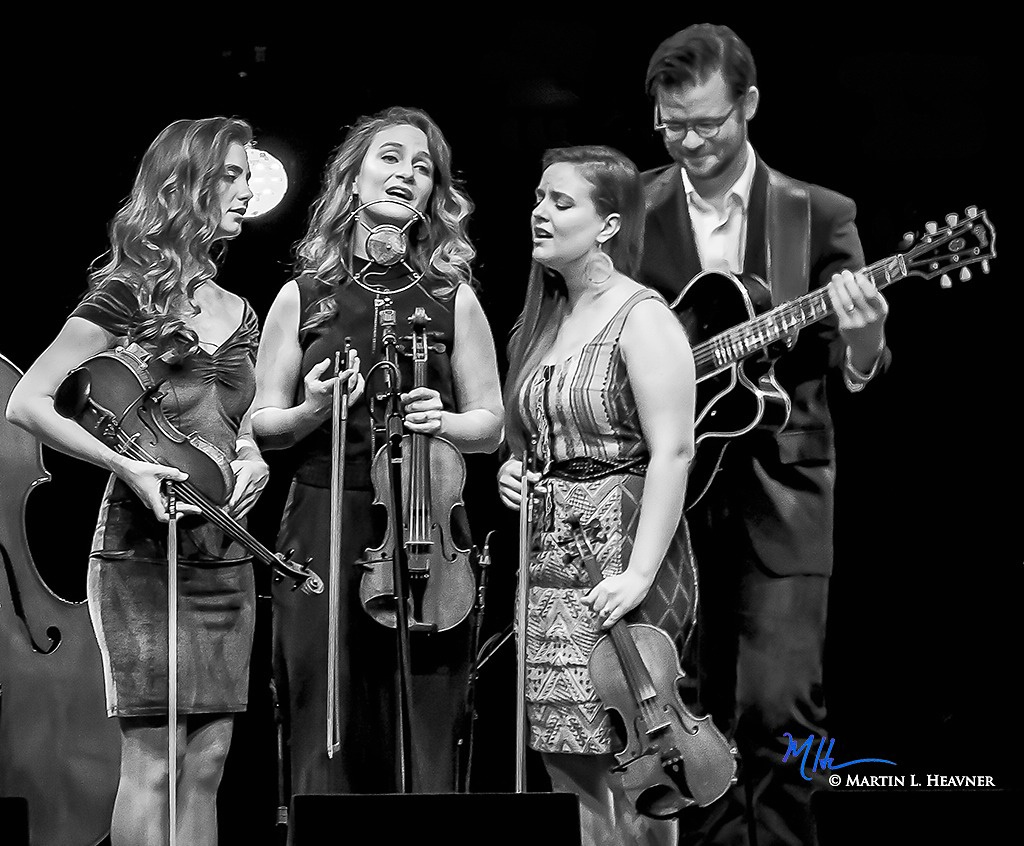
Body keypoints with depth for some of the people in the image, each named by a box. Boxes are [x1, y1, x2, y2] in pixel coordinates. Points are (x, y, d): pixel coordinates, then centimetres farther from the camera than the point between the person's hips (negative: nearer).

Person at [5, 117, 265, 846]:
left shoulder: (238, 314, 15)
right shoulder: (127, 295, -5)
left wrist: (252, 461, 4)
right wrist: (126, 466, -18)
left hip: (224, 555, 7)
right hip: (144, 549, -7)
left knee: (207, 764, 5)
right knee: (153, 761, -8)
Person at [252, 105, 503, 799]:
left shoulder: (454, 299, 8)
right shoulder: (303, 297, 7)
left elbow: (491, 426, 12)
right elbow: (262, 424, 11)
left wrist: (442, 421, -9)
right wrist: (310, 411, -9)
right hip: (325, 528, 0)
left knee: (425, 738, -1)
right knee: (328, 745, -1)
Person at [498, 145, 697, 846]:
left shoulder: (641, 316, -9)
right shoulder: (545, 320, 16)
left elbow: (673, 452, -17)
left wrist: (639, 573, -24)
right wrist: (514, 472, 7)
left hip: (617, 555, -8)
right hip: (549, 561, 8)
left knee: (627, 768, -7)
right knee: (567, 764, 6)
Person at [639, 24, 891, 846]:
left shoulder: (820, 215, 4)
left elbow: (856, 371, 2)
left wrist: (861, 339, -20)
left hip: (778, 497, -1)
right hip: (665, 494, 2)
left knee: (778, 706, -12)